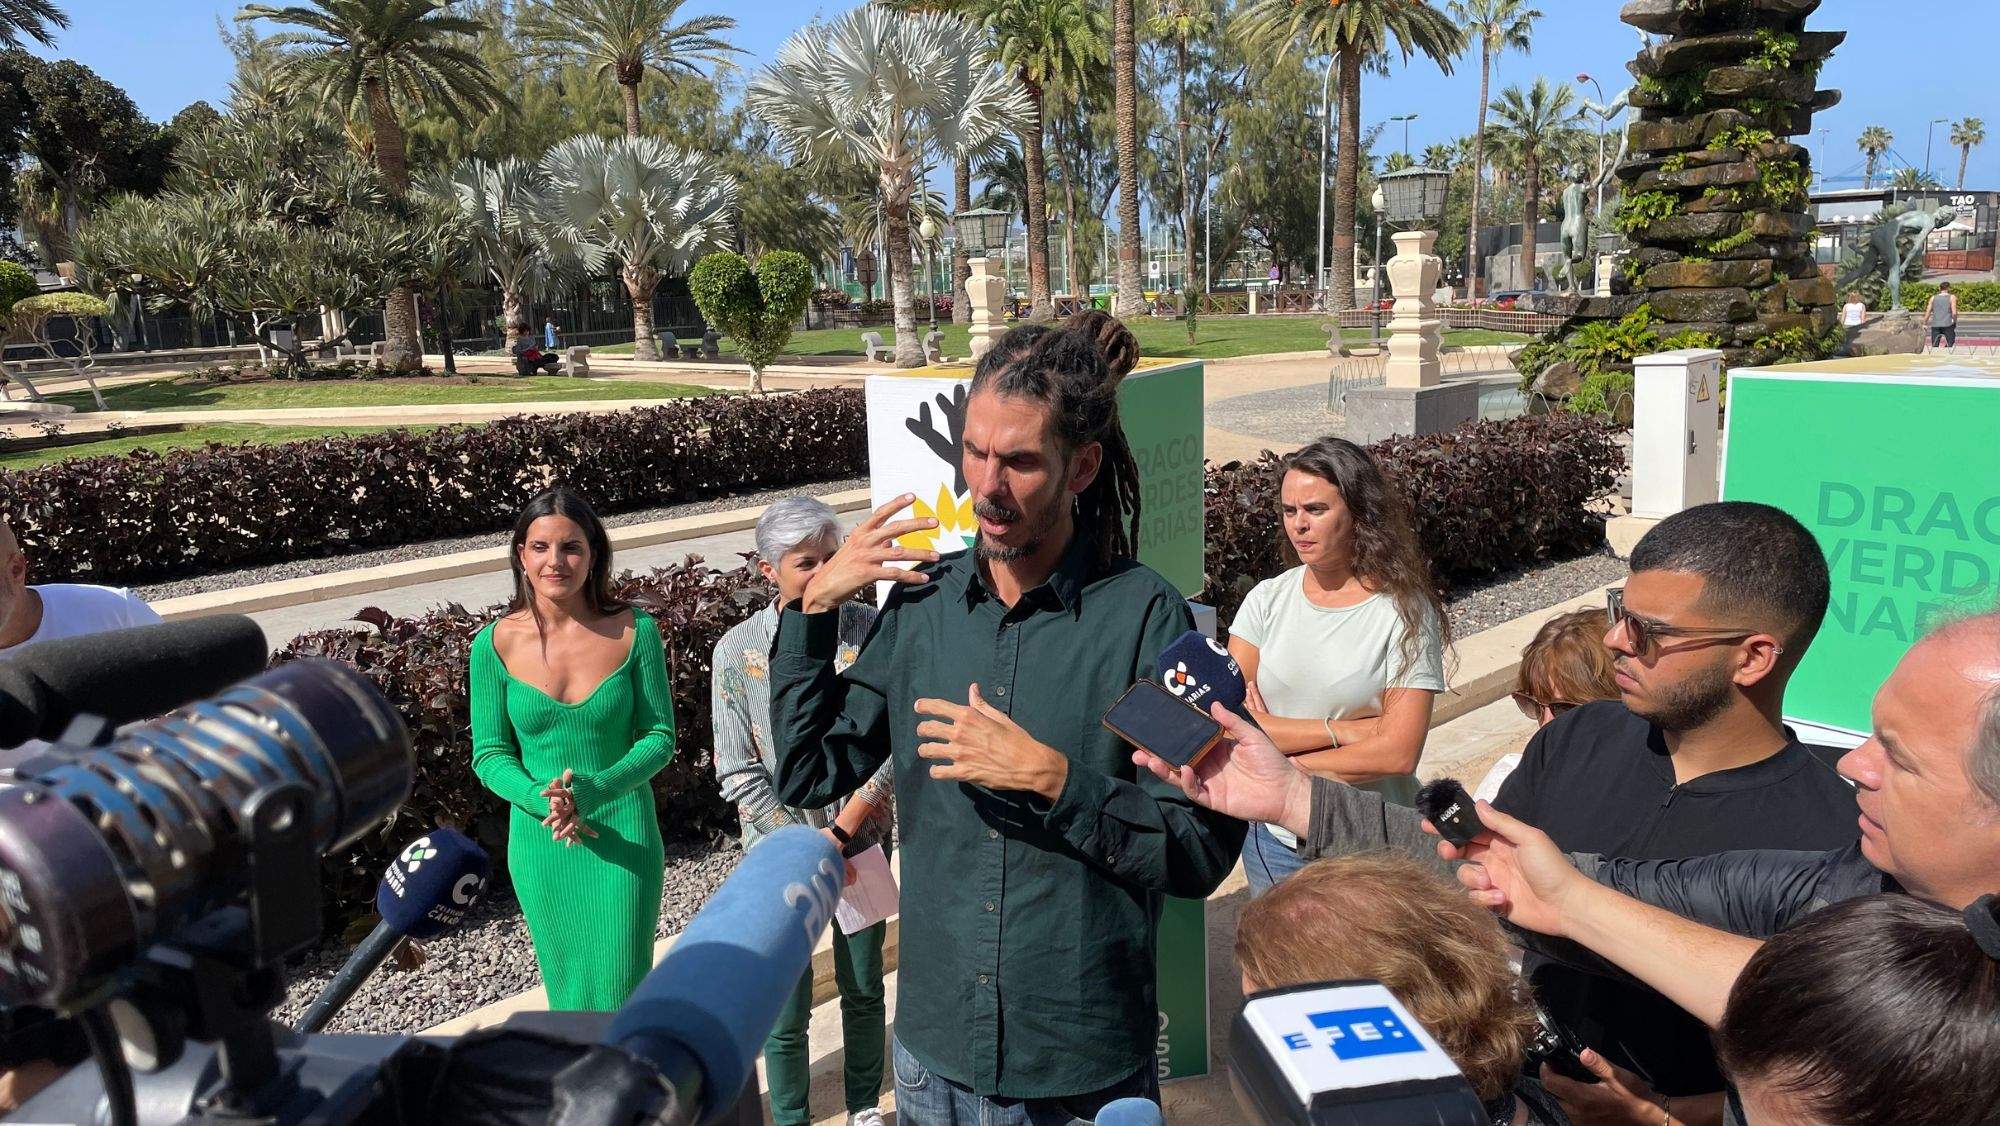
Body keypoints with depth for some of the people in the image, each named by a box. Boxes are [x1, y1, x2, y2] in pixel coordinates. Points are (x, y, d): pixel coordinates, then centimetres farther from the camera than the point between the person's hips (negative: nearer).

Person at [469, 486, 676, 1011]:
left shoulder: (634, 630, -9)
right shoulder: (496, 644, -7)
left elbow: (659, 737, -6)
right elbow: (489, 754, -1)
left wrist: (592, 789, -21)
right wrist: (542, 801, -20)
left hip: (624, 834, -1)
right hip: (541, 843, 2)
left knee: (621, 988, 2)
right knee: (569, 986, 16)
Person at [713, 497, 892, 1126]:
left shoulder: (870, 629, -9)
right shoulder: (738, 651, -11)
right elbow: (739, 775, -9)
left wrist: (844, 829, -13)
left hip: (864, 841, 2)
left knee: (864, 991, 17)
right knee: (787, 1012, 7)